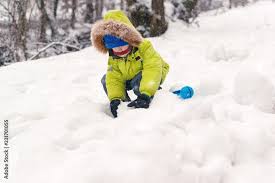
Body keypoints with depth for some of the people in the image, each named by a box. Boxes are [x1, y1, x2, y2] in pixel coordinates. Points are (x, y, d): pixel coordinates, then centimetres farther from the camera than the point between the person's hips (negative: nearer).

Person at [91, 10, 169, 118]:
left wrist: (145, 94, -56)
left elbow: (153, 70, -44)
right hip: (129, 78, 6)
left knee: (138, 83, -39)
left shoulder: (144, 47, -33)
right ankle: (125, 104, -1)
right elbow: (114, 79, -19)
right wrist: (115, 98, -39)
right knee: (106, 80, -11)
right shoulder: (113, 58, -14)